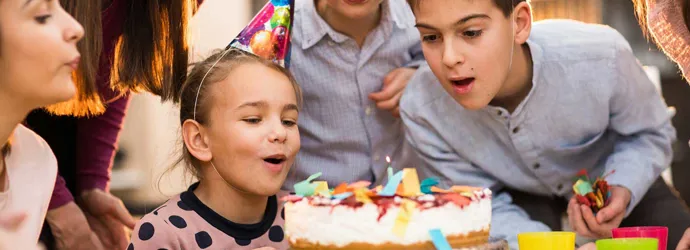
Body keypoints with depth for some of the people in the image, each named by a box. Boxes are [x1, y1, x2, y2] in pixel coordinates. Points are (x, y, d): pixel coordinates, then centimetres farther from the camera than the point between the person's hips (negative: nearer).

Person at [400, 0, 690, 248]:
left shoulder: (601, 56, -36)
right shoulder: (421, 111, -34)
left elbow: (648, 133, -15)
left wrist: (622, 190, -37)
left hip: (607, 174, 1)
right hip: (522, 194, -1)